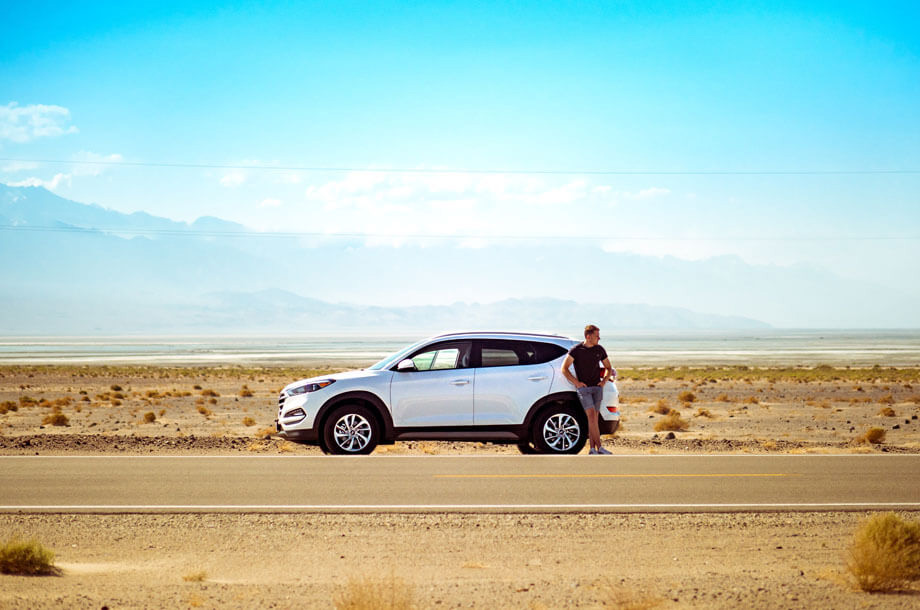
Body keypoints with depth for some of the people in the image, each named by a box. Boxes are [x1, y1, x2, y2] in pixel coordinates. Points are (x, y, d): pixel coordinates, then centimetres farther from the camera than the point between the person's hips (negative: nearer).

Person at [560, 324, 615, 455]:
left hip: (597, 387, 4)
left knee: (594, 418, 2)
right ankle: (599, 447, -18)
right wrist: (576, 382, -7)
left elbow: (608, 368, 21)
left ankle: (592, 448, 5)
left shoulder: (600, 349, 8)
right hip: (583, 388, -4)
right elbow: (564, 368, 0)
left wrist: (604, 381, 4)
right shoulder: (576, 350, -3)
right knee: (591, 415, -15)